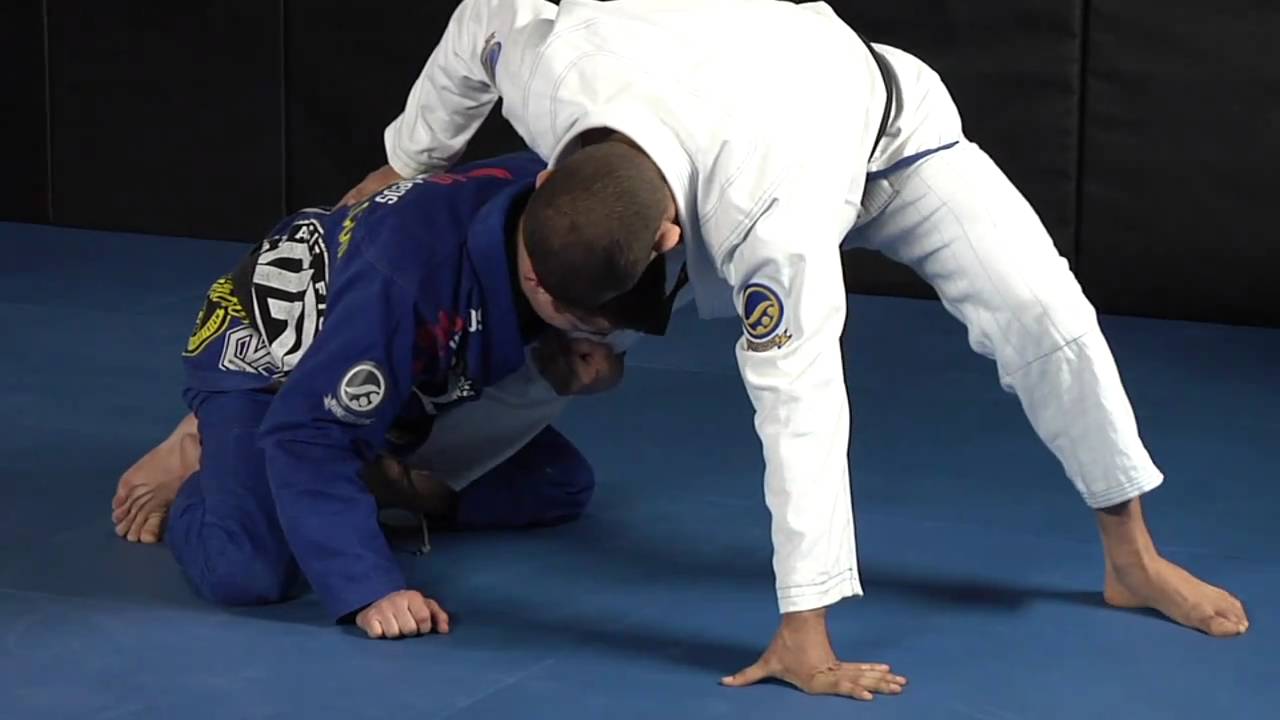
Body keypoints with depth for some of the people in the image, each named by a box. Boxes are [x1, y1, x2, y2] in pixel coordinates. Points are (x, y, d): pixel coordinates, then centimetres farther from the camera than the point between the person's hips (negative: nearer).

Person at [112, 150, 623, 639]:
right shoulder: (406, 284, -46)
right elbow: (306, 437, -41)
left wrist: (577, 360, -24)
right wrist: (371, 591, -47)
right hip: (264, 358, -7)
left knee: (563, 484, -1)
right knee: (247, 572, -31)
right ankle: (190, 469, 1)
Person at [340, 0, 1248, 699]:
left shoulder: (775, 216, -50)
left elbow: (801, 408, -44)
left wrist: (805, 632, -39)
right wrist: (409, 162, 6)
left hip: (880, 126, -5)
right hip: (697, 123, 5)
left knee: (1038, 310, -19)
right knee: (561, 327, 6)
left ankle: (1133, 559, -1)